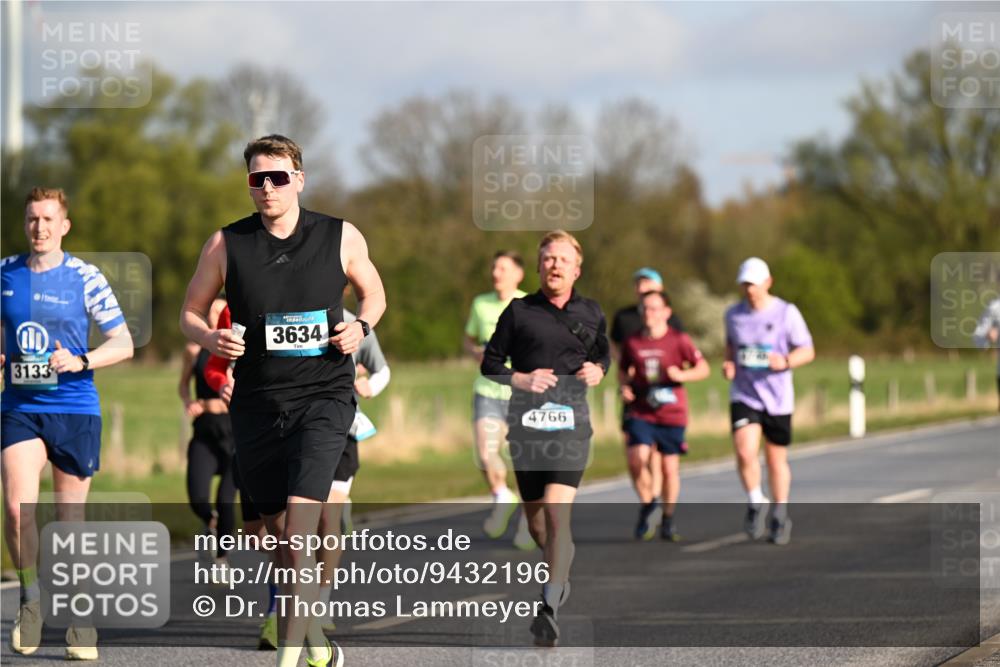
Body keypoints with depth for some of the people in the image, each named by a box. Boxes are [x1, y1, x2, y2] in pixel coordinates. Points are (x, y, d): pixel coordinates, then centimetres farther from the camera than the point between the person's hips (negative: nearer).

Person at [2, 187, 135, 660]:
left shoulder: (85, 278, -4)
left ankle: (79, 617, 19)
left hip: (75, 409, -2)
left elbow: (123, 343, -3)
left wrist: (80, 362, -19)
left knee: (70, 519, 4)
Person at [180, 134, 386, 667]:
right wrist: (210, 338, -11)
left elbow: (373, 293, 18)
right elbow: (190, 312, 11)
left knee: (298, 535, -19)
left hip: (323, 397, -3)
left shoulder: (341, 238, 1)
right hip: (257, 401, 3)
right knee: (280, 533, 10)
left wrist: (361, 327, -4)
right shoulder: (226, 244, 1)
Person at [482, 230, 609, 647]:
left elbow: (603, 354, 26)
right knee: (535, 523, 10)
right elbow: (489, 363, 7)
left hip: (570, 423, -1)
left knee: (557, 514, -18)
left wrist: (598, 370, 4)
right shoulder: (519, 311, 4)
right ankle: (562, 568, 42)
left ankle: (549, 608, -22)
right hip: (526, 424, 1)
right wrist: (519, 379, -11)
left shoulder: (591, 314, 10)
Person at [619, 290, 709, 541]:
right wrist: (625, 386, -1)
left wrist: (682, 375, -17)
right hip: (640, 413, 1)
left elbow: (703, 368, 0)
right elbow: (623, 369, 19)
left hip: (672, 414, -1)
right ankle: (647, 504, 7)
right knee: (637, 460, -19)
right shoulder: (632, 342, 3)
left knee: (670, 468, 4)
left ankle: (668, 519, 22)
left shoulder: (679, 340, -4)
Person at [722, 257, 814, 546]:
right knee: (745, 452, -19)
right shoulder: (734, 314, 4)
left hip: (778, 399, -1)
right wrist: (728, 364, 1)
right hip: (744, 395, 1)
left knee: (777, 459, 8)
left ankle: (780, 517, 25)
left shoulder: (786, 313, -6)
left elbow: (807, 351, -2)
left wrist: (785, 361, -22)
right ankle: (755, 504, 3)